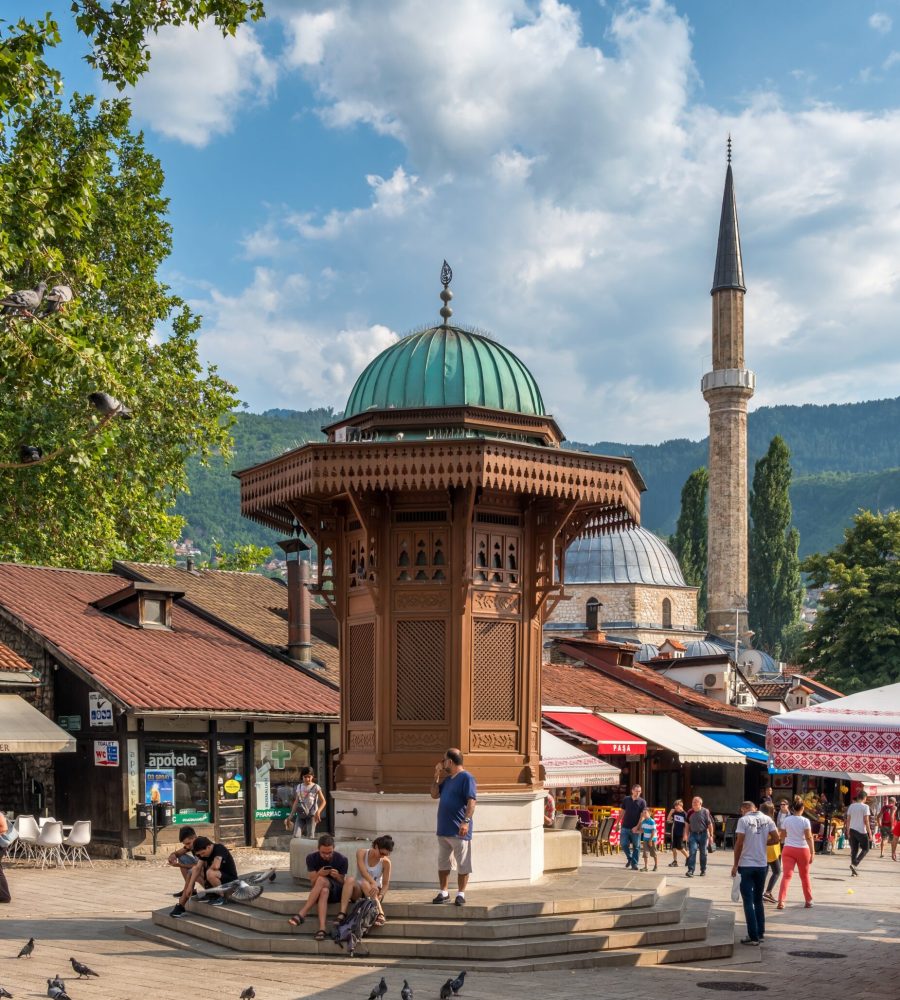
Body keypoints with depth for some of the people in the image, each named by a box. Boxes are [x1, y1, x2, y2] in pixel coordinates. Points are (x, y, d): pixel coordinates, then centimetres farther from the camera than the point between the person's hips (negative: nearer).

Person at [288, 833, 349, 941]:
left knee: (322, 880, -35)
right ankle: (321, 929, -53)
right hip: (316, 890, 1)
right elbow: (313, 883, -7)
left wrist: (337, 877, -25)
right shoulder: (312, 858, -6)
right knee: (324, 891, -38)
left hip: (336, 892, -1)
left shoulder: (342, 860, -7)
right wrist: (319, 874, -30)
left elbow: (342, 883, -1)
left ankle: (301, 915, -40)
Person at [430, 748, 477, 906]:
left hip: (459, 831, -9)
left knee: (462, 864, -1)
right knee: (442, 862, 12)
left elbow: (471, 801, -18)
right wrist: (436, 776, 10)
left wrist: (466, 821, -27)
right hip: (443, 830, 9)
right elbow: (434, 794, 21)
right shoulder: (447, 779, 16)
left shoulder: (466, 778, -11)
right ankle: (444, 892, 21)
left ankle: (461, 894, 4)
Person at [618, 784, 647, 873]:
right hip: (625, 827, 2)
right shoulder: (626, 799, 6)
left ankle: (634, 864, 10)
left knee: (636, 846, 2)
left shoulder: (642, 802, -3)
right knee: (623, 844, -1)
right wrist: (618, 823, 10)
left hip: (635, 828, -2)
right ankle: (629, 858, 23)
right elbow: (622, 812, 13)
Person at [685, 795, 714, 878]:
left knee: (703, 853, 9)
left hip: (703, 834, -2)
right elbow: (688, 824, 13)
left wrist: (711, 836, -7)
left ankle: (703, 870, 24)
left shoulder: (705, 812, -7)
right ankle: (691, 870, -14)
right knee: (692, 852, -10)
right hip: (693, 834, 2)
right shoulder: (690, 812, 4)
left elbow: (710, 824, -5)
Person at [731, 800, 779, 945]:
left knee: (748, 902, 1)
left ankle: (753, 936, 0)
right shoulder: (767, 819, 3)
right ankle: (761, 933, 21)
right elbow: (775, 839, 1)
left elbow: (739, 843, -15)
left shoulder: (743, 820, -10)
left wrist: (735, 864, -7)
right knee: (758, 900, 18)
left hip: (746, 865, -5)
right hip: (762, 865, 5)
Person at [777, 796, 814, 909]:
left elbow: (782, 836, 9)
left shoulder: (786, 820, 2)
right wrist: (812, 852, -9)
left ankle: (781, 901, -18)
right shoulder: (805, 821, -7)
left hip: (788, 849, 2)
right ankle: (809, 901, 25)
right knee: (805, 876, 14)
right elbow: (809, 837, -12)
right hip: (802, 849, -2)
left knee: (787, 875, -3)